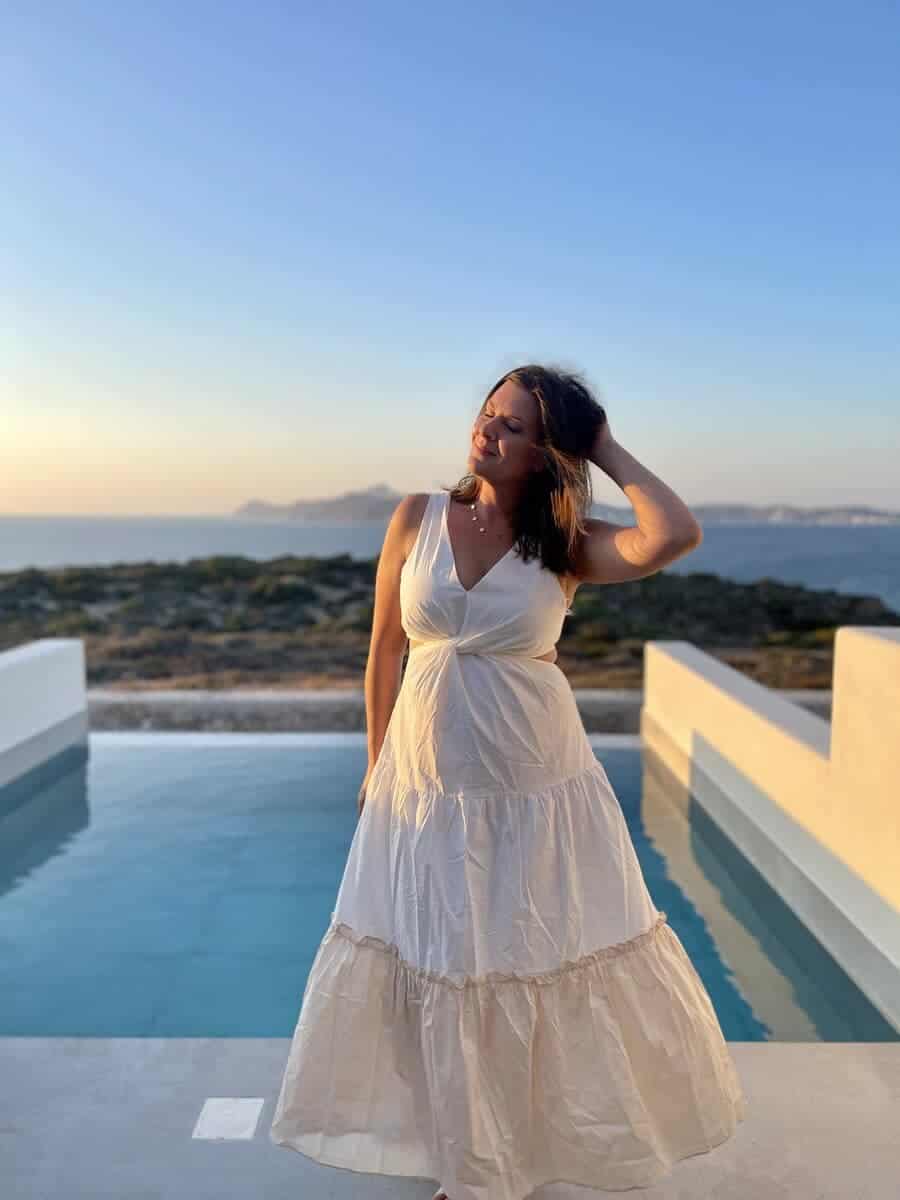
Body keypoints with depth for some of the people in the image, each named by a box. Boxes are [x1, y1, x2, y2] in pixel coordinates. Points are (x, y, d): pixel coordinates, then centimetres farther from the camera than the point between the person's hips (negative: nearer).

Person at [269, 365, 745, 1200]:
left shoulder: (568, 544, -8)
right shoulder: (418, 518, -4)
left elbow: (675, 537, -28)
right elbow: (385, 648, 3)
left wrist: (608, 453, -14)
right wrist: (377, 768, 8)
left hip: (534, 790, -2)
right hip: (426, 787, 2)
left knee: (542, 962, 13)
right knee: (431, 967, 15)